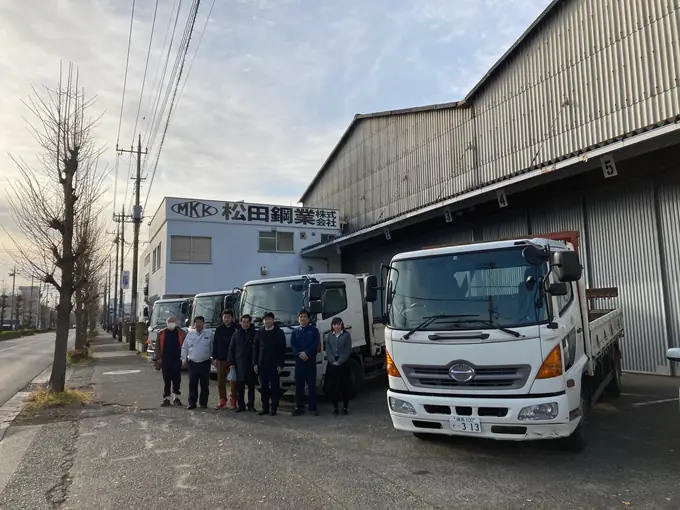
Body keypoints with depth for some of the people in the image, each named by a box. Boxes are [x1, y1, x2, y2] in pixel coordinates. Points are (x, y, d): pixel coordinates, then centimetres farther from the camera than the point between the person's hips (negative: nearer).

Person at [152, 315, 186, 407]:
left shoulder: (181, 333, 5)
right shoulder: (161, 333, 6)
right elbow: (157, 347, 4)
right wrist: (157, 359, -3)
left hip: (177, 360, 0)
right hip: (165, 360, 0)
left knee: (177, 380, 4)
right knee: (166, 380, 5)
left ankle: (176, 397, 17)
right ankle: (166, 398, 14)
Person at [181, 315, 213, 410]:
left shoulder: (209, 335, 2)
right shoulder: (190, 334, 5)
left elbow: (213, 348, 5)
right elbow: (184, 348, 11)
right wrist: (184, 359, 5)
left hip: (205, 363, -1)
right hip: (192, 363, 1)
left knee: (205, 384, 5)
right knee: (192, 384, 4)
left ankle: (203, 403, 15)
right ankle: (192, 403, 10)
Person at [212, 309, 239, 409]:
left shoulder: (237, 329, -3)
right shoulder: (219, 329, 7)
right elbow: (215, 344, 8)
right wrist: (214, 358, 3)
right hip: (221, 359, 3)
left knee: (233, 381, 1)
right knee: (221, 381, 7)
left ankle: (233, 401, 9)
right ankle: (222, 400, 17)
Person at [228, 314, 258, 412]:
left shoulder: (254, 334, 1)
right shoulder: (236, 334, 8)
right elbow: (231, 349, 8)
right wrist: (231, 363, 0)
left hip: (251, 364, -1)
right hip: (239, 364, 1)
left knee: (251, 386, 6)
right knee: (240, 386, 2)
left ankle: (251, 405, 15)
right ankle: (240, 405, 11)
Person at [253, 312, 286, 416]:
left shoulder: (279, 332, 0)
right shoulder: (259, 333, 9)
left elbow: (283, 350, -2)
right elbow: (255, 348, 10)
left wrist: (280, 364, -8)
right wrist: (255, 363, 3)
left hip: (274, 364, -3)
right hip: (262, 364, 3)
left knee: (274, 387, 0)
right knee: (263, 387, 6)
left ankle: (273, 408, 7)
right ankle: (265, 407, 15)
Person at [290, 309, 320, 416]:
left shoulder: (313, 330, 5)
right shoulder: (295, 331, 13)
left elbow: (316, 343, -5)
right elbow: (292, 345, 4)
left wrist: (306, 353, -14)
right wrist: (300, 354, -11)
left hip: (311, 360, -2)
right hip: (299, 360, 2)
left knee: (311, 385, -1)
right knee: (299, 385, 3)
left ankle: (313, 407, 5)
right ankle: (299, 407, 9)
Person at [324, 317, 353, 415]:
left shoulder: (346, 335, 1)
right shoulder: (329, 335, 9)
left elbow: (347, 350, -4)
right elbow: (327, 349, 3)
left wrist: (340, 361, -10)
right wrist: (333, 361, -8)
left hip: (343, 363, -2)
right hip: (331, 363, 2)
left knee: (345, 385, -1)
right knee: (333, 386, 4)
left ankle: (345, 406, 9)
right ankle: (335, 407, 13)